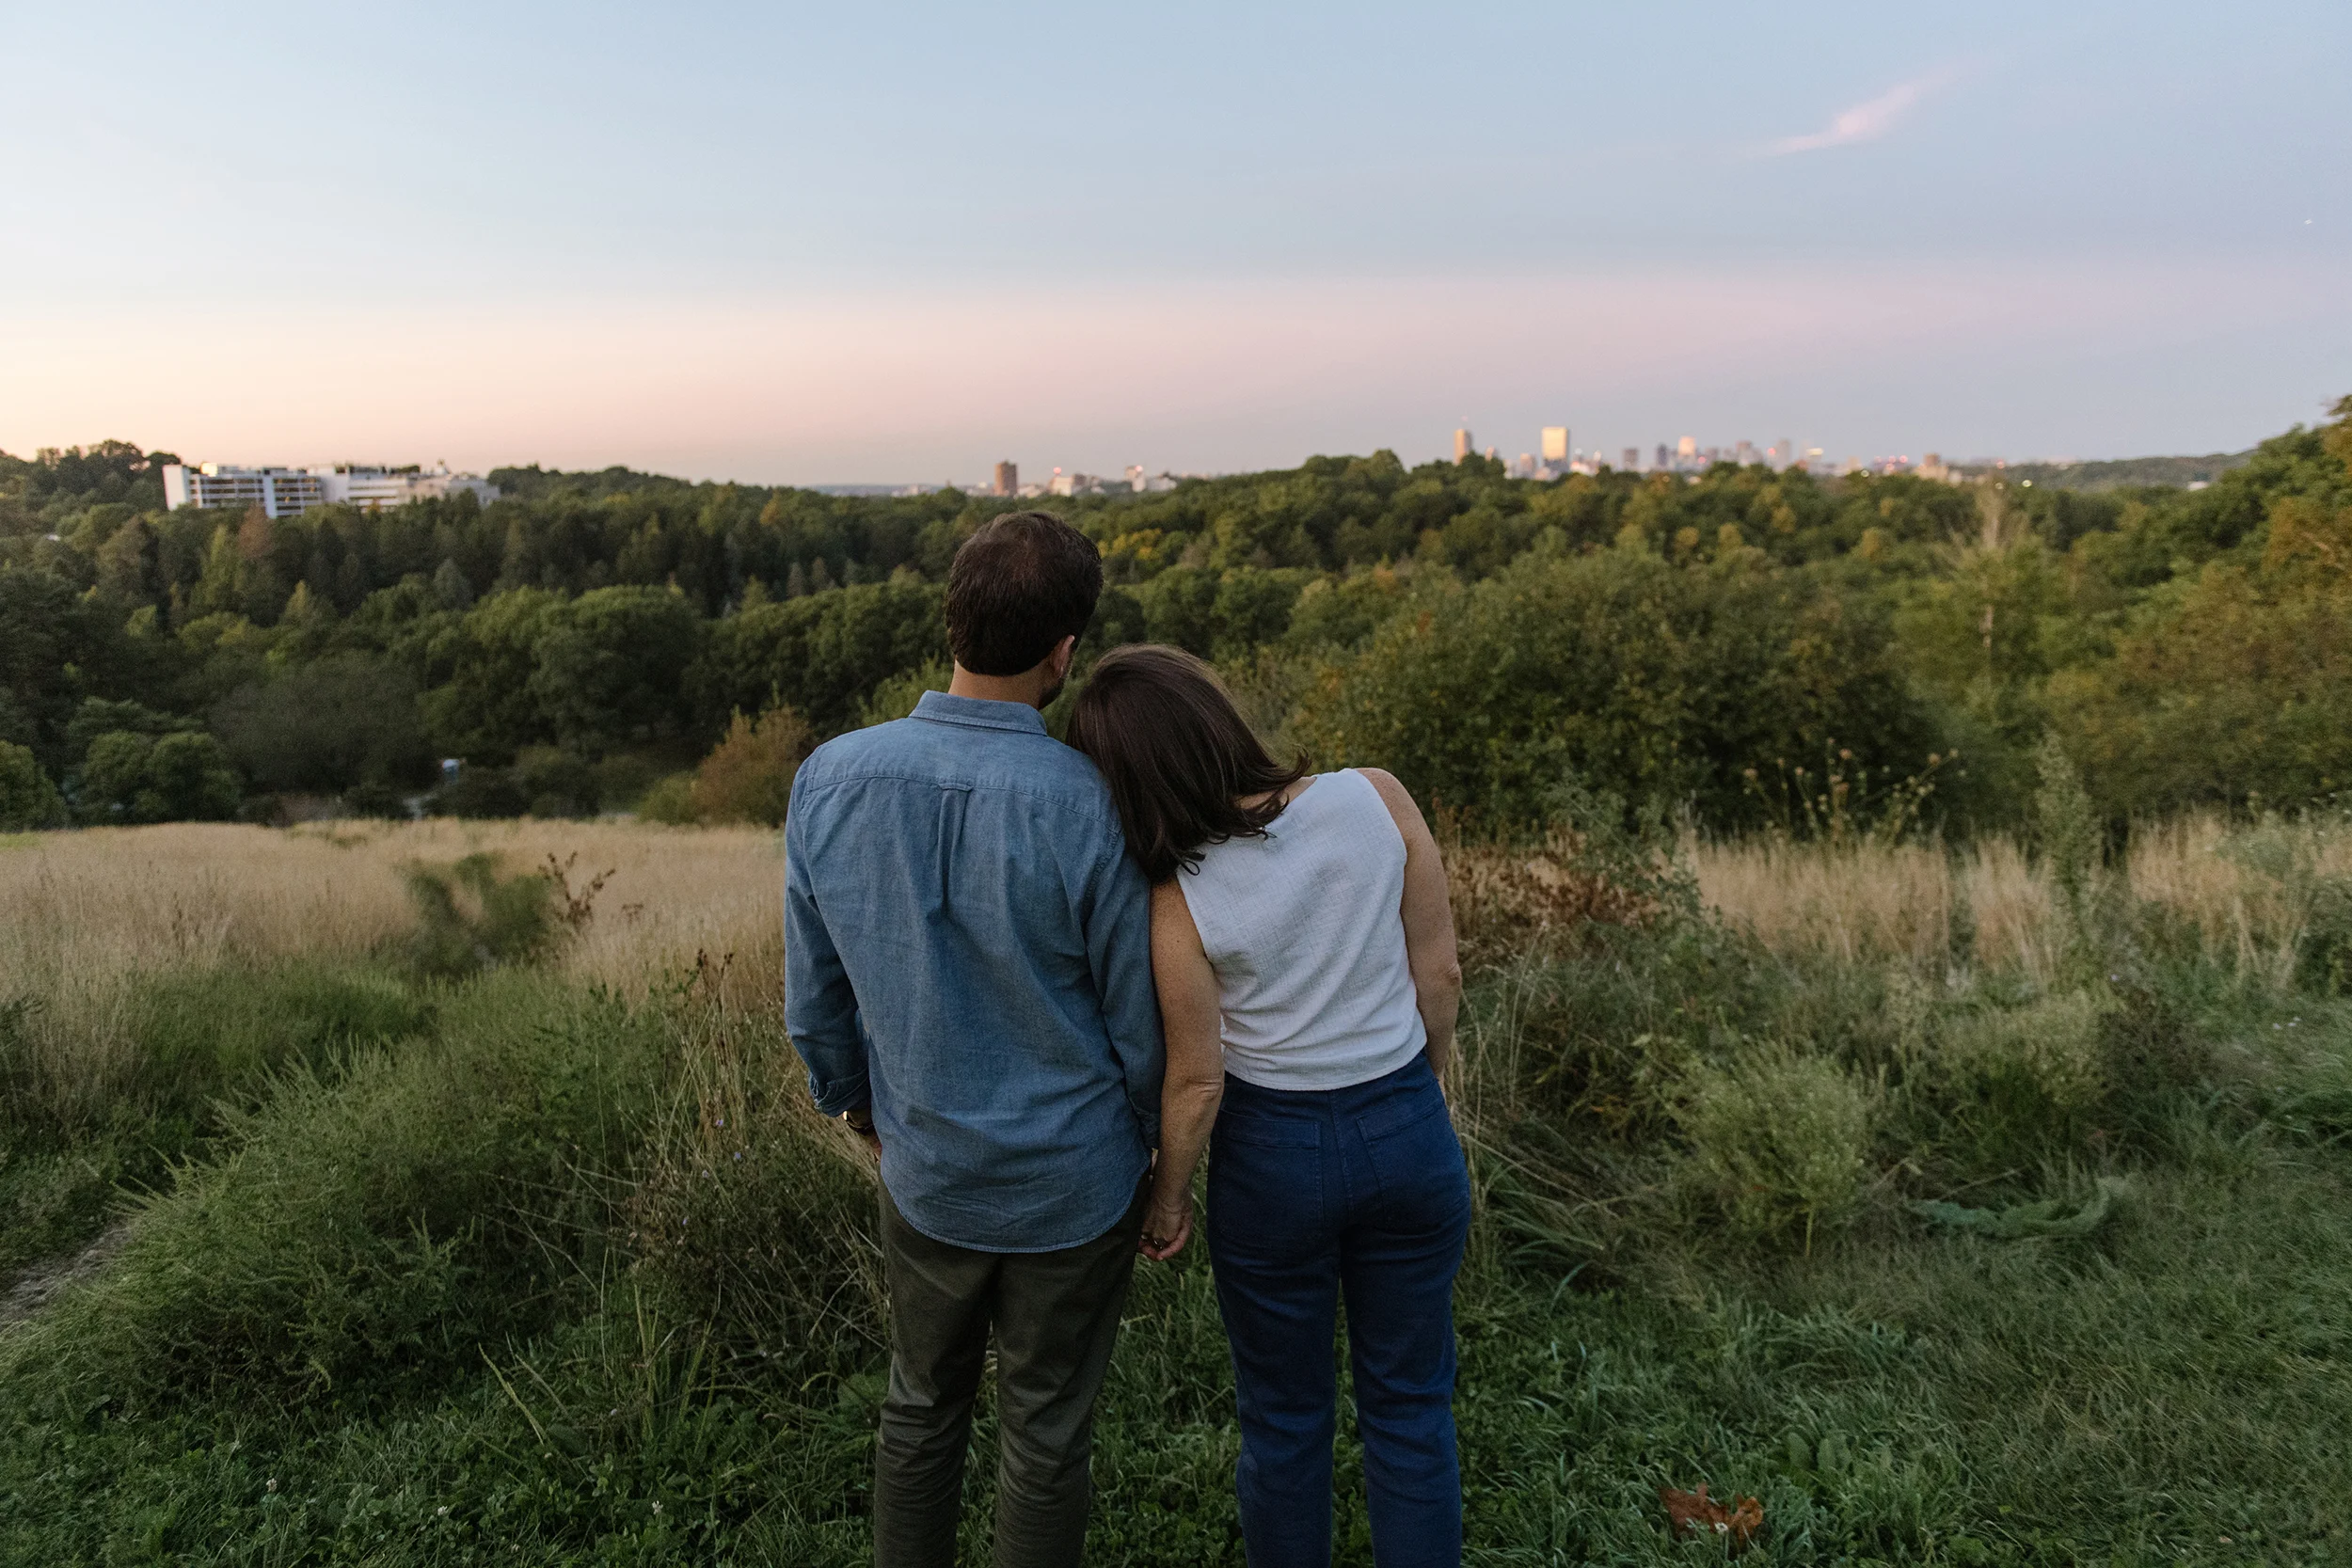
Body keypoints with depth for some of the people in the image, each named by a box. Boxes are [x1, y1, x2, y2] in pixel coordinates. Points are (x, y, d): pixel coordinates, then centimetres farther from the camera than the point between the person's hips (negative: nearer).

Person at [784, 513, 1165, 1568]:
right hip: (1075, 1184, -3)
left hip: (924, 1173, 3)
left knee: (921, 1406, 26)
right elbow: (1140, 1017, -13)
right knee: (1046, 1431, 18)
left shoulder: (829, 780, -13)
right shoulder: (1090, 807, -25)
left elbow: (813, 992, -1)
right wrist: (1153, 1142, 6)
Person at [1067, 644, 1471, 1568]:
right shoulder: (1377, 800, -16)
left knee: (1284, 1418, 21)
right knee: (1410, 1407, 21)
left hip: (1274, 1153, -2)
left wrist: (1168, 1197, 7)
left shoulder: (1180, 903, -20)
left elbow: (1196, 1084, -11)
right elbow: (1440, 978, -6)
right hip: (1410, 1135, 2)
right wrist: (1418, 1089, 11)